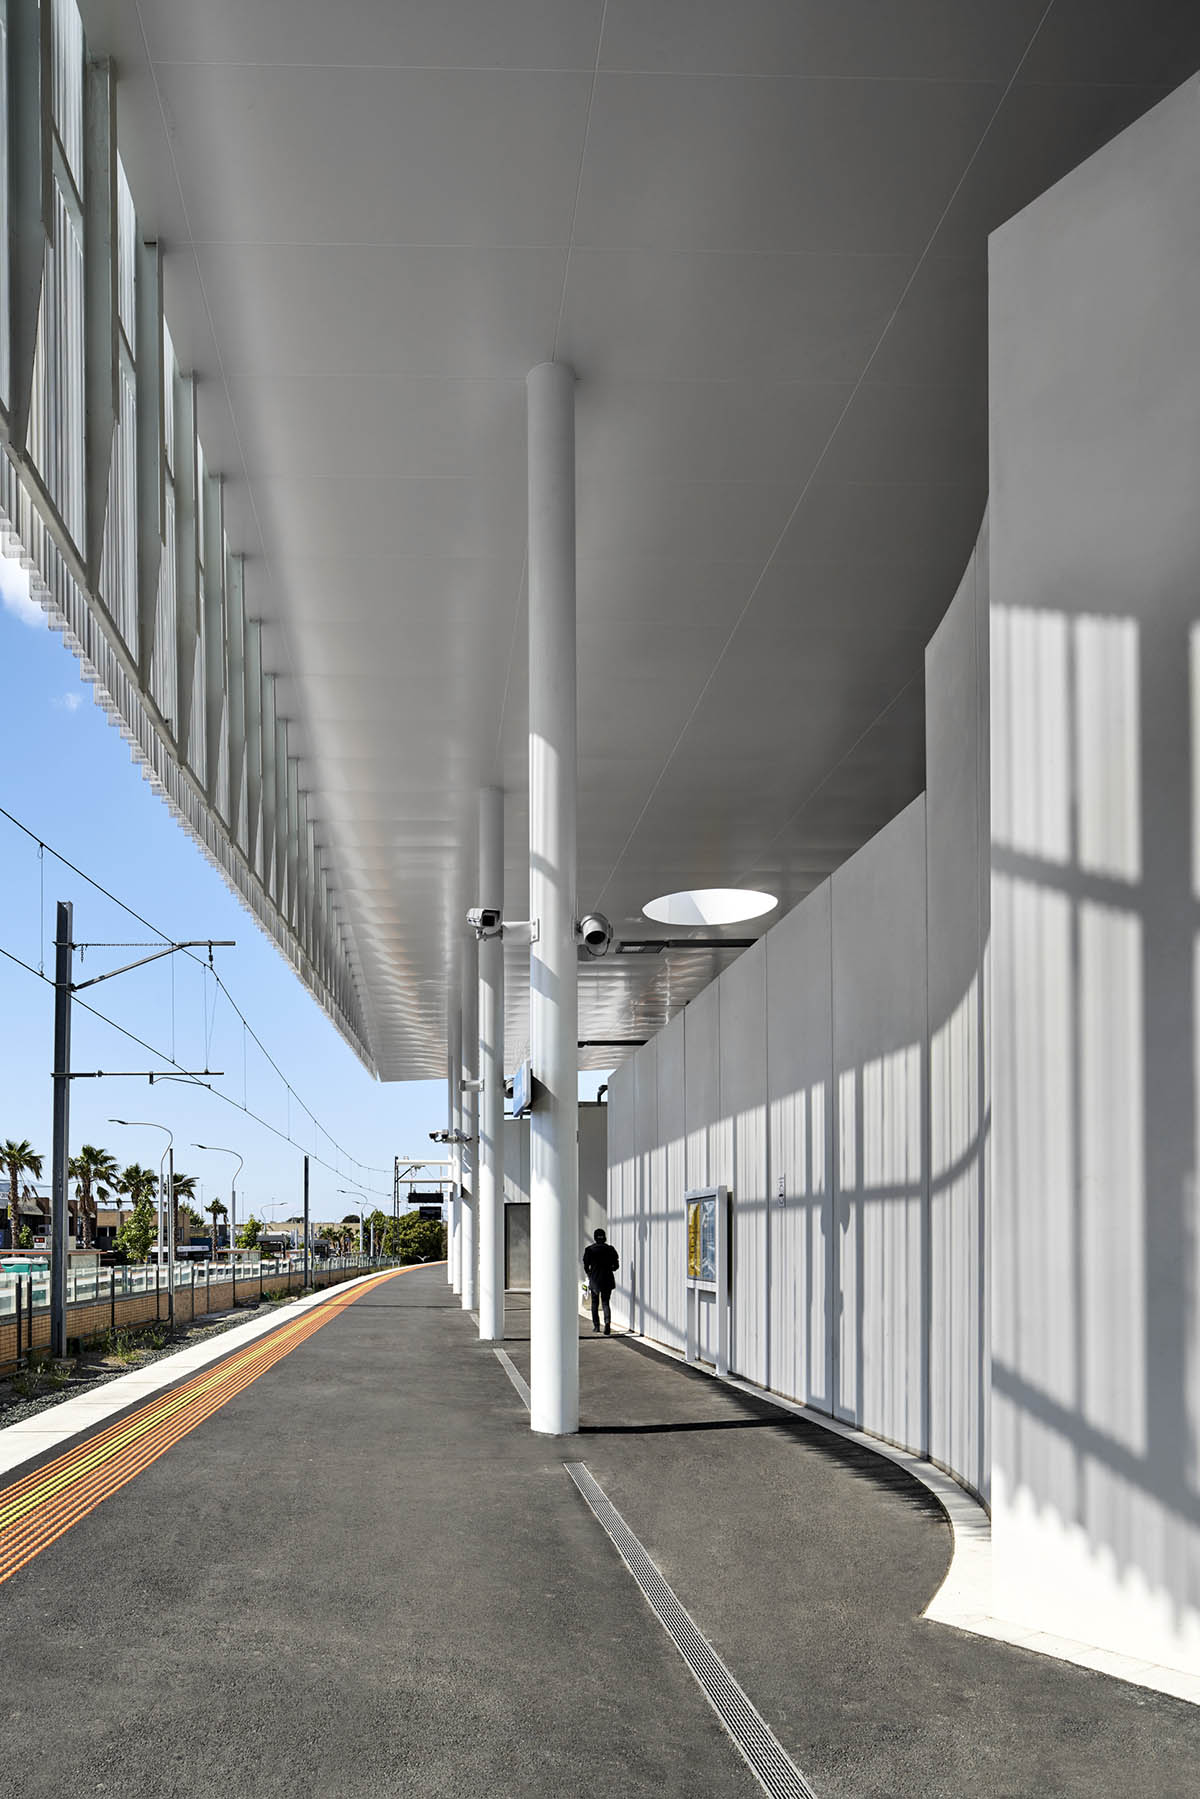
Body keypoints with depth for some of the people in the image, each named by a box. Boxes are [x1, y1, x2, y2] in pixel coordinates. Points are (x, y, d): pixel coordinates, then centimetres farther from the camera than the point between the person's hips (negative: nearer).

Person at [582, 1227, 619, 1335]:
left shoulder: (589, 1249, -5)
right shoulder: (610, 1249, -2)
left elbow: (586, 1266, -2)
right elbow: (616, 1265, 0)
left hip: (594, 1280, 0)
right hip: (607, 1280, 0)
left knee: (595, 1303, 16)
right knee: (606, 1303, 5)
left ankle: (596, 1326, 18)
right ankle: (607, 1322, -20)